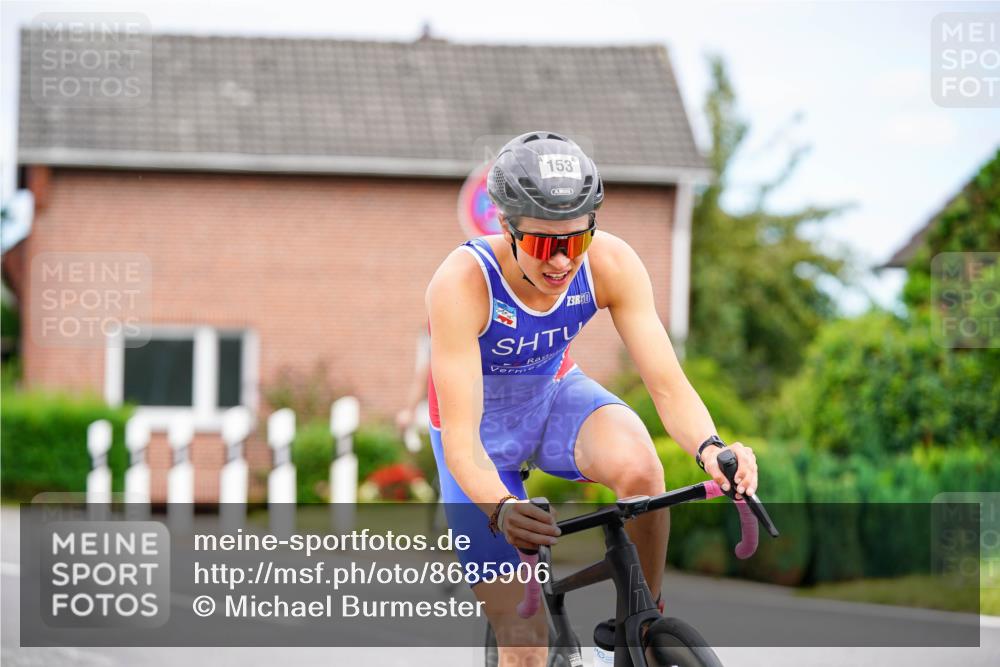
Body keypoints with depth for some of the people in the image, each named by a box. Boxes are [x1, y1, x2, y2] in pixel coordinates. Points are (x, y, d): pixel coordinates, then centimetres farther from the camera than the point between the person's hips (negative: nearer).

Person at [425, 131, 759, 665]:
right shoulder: (461, 284, -34)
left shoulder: (611, 264, -25)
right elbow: (460, 439, -38)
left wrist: (709, 449, -47)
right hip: (484, 428, -2)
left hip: (555, 394, 2)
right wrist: (500, 510, -57)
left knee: (639, 467, -33)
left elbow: (667, 385, -25)